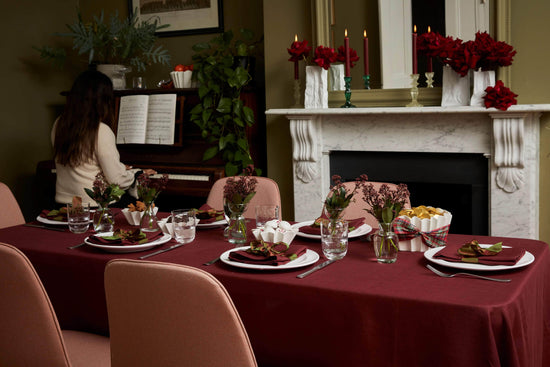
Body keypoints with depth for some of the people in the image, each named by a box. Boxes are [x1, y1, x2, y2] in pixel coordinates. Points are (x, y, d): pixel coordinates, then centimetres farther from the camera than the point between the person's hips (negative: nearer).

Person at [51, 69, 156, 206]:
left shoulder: (59, 125, 5)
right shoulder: (101, 131, -17)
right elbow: (117, 180, -16)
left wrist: (119, 167, 24)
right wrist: (139, 173, 4)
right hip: (95, 204, -7)